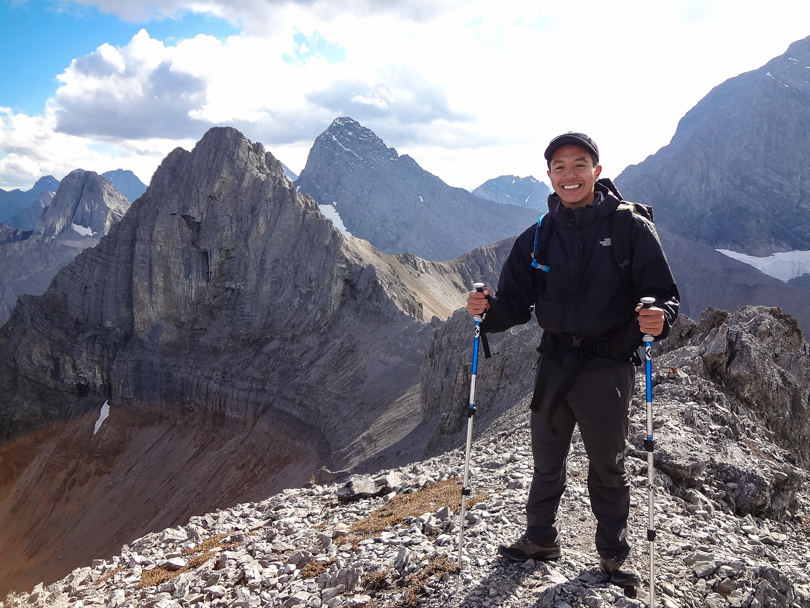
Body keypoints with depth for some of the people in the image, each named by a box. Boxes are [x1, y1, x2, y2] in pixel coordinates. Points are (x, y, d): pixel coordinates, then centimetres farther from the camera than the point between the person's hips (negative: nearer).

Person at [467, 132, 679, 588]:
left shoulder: (631, 228, -7)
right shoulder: (538, 237, 4)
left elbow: (665, 294, -7)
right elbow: (517, 303, 5)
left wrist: (659, 318, -29)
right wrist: (490, 309, -16)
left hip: (608, 370, -3)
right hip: (554, 365, 4)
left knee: (608, 468, 13)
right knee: (546, 460, 18)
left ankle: (613, 554, 35)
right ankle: (542, 539, 39)